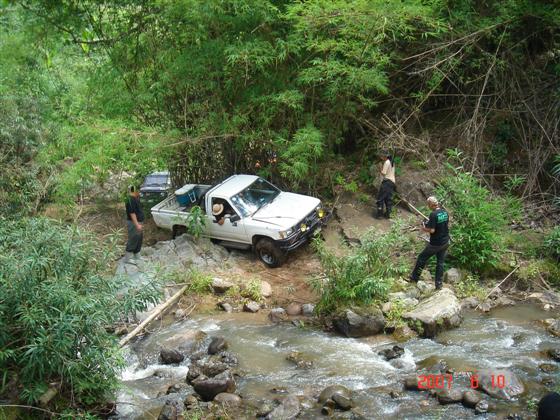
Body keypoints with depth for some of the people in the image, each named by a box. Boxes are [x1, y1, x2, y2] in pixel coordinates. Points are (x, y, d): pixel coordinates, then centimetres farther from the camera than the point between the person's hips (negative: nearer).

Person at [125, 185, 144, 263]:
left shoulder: (135, 199, 12)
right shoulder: (131, 200, -20)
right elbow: (132, 213, -26)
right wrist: (137, 224, -28)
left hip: (138, 223, 10)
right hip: (133, 224, -10)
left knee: (139, 240, 16)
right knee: (133, 241, -5)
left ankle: (137, 257, 26)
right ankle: (127, 259, 2)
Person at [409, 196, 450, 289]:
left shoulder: (433, 214, -22)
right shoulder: (445, 212, 0)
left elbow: (432, 230, -24)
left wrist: (424, 229, -5)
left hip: (435, 244, -6)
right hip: (445, 242, 6)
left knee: (422, 258, 12)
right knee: (440, 263, 14)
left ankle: (414, 277, 23)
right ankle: (439, 284, 17)